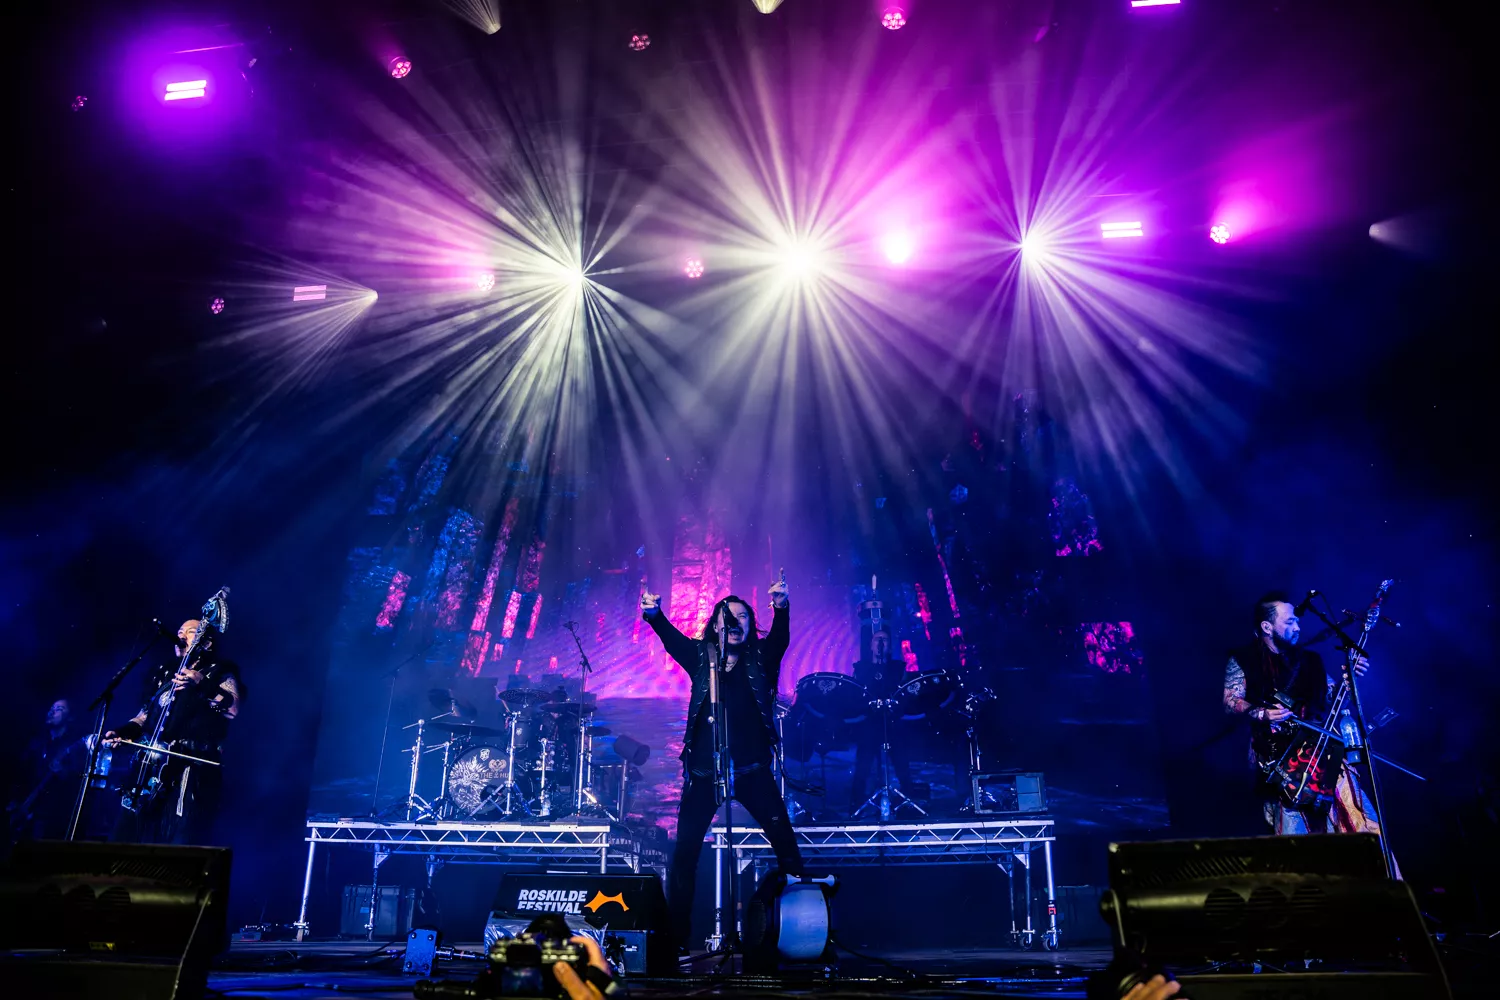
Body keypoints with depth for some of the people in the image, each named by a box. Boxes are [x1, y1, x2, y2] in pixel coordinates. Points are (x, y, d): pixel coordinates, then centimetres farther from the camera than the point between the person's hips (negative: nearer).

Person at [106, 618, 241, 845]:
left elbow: (232, 708, -17)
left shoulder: (219, 673, 2)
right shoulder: (166, 675, 23)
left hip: (191, 770, -7)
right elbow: (146, 715, 29)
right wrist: (122, 732, 10)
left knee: (179, 846, -11)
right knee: (128, 838, 7)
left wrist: (203, 685, -31)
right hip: (150, 768, 7)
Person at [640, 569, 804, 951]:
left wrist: (781, 608, -32)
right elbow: (671, 638, -8)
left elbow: (780, 635, -12)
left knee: (785, 842, -6)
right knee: (684, 852, -1)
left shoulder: (760, 658, 6)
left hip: (752, 769, 0)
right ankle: (676, 936, 11)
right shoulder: (700, 657, 6)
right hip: (704, 770, 0)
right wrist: (653, 614, -28)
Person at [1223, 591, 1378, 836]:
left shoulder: (1309, 659, 17)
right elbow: (1230, 702, -5)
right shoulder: (1243, 660, 2)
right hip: (1278, 754, -5)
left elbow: (1332, 695, 20)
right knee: (1293, 822, -16)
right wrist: (1263, 714, -20)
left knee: (1357, 815, -3)